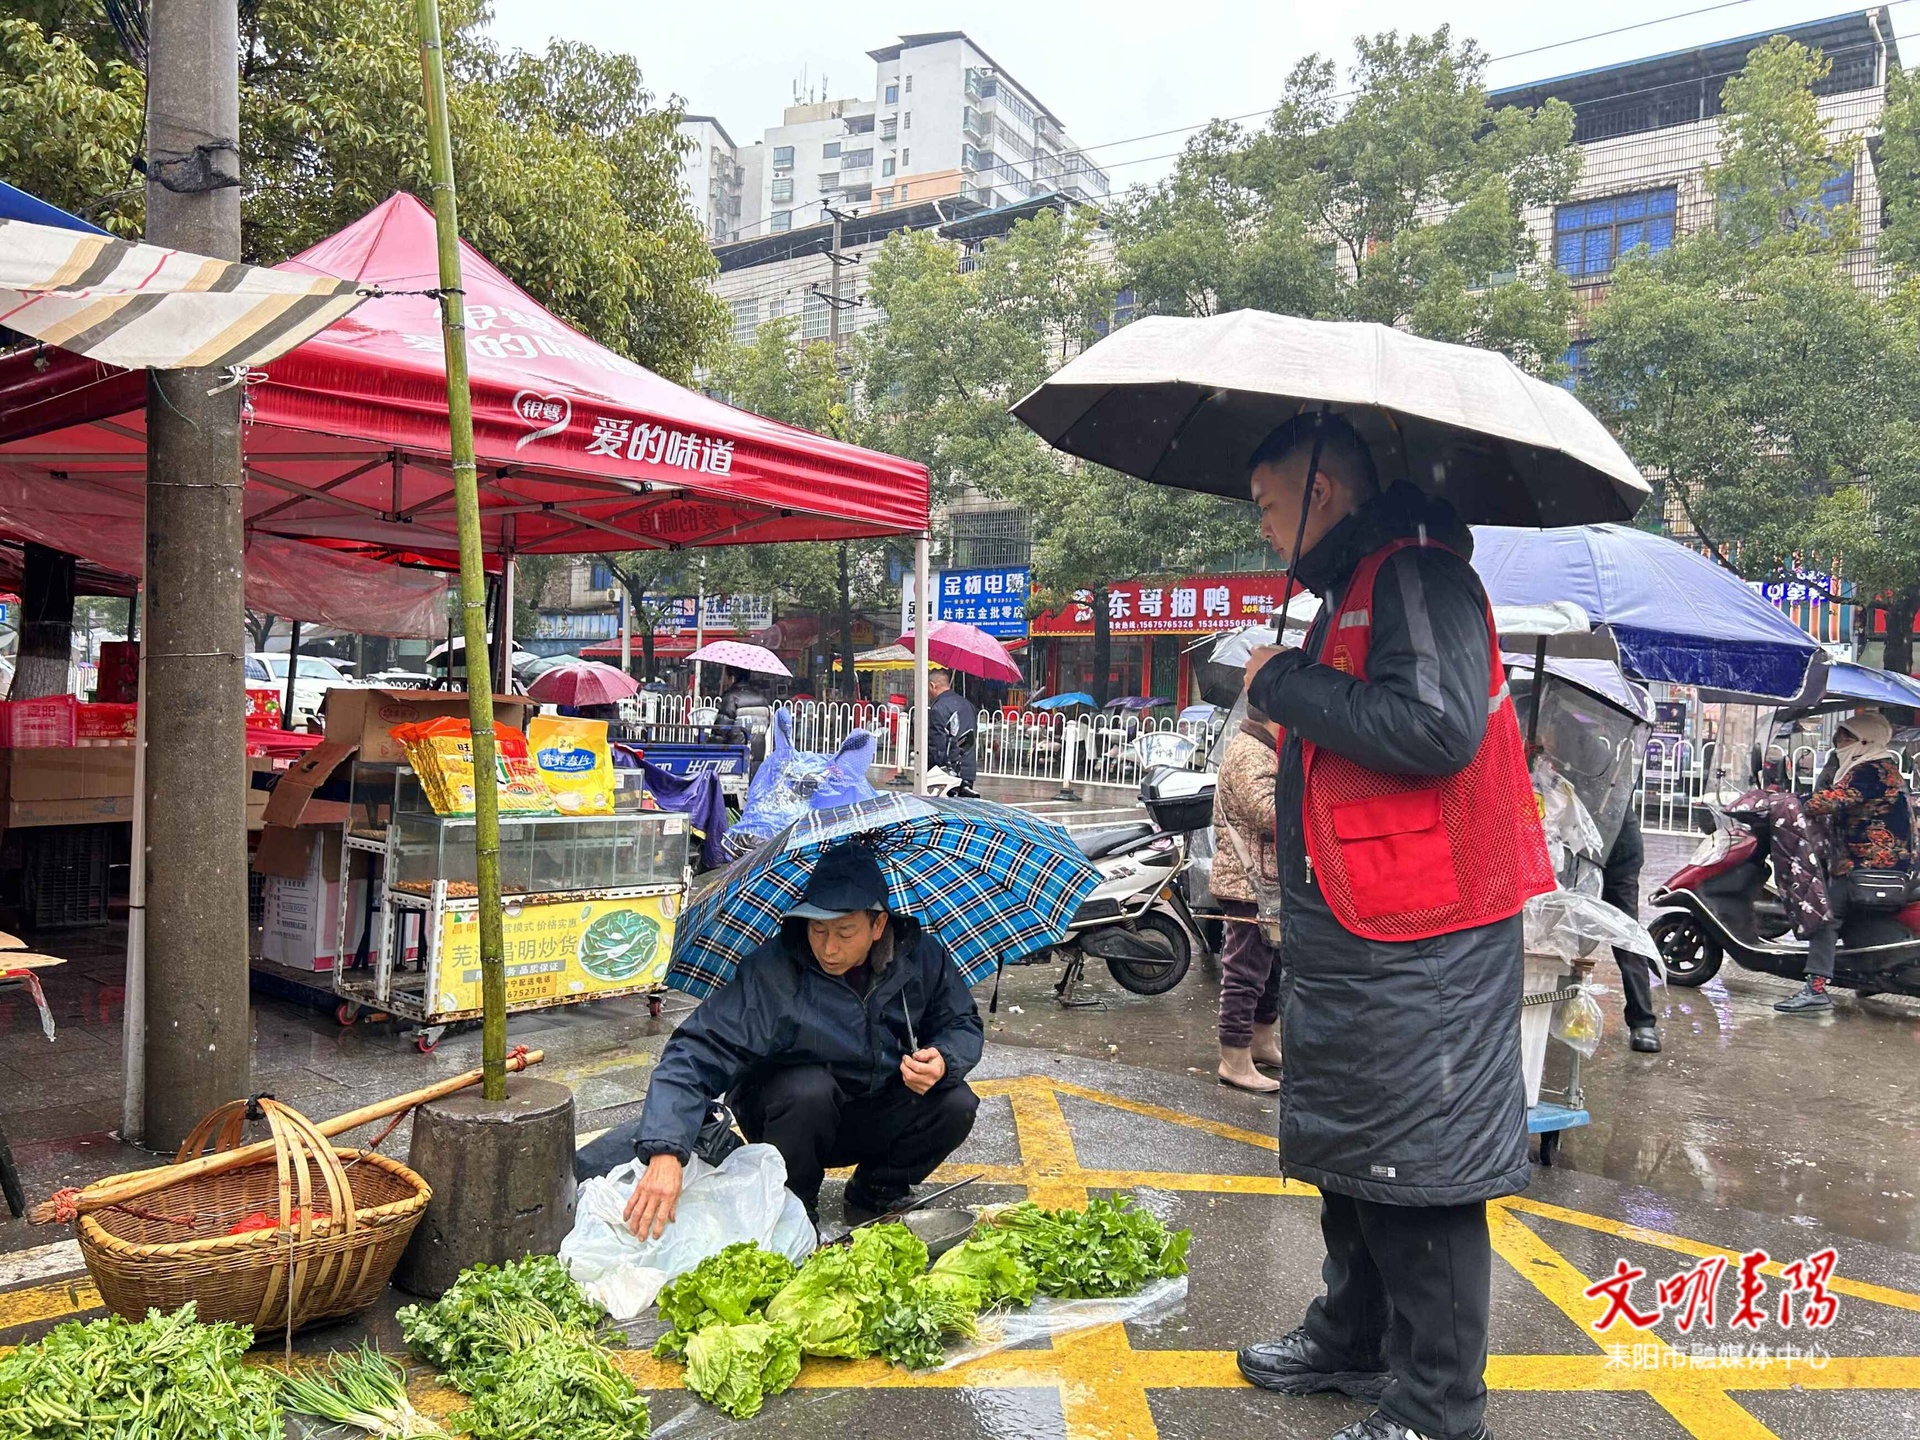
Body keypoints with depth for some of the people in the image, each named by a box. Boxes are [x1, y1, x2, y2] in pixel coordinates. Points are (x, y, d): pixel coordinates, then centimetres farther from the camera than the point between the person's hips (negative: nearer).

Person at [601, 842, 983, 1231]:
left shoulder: (919, 954, -15)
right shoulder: (769, 975, -27)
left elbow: (964, 1024, -1)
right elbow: (695, 1054, -33)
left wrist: (943, 1060, -26)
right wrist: (665, 1151, -48)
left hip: (879, 1118, 4)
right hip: (792, 1113, -3)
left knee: (957, 1105, -21)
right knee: (808, 1087, -35)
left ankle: (875, 1193, 8)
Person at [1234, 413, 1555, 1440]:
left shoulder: (1417, 575, -14)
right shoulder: (1354, 592, 17)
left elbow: (1437, 727, -29)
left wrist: (1284, 685, -19)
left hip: (1419, 952, -10)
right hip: (1351, 937, 10)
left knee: (1421, 1172, 1)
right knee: (1352, 1156, 21)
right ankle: (1353, 1340, 38)